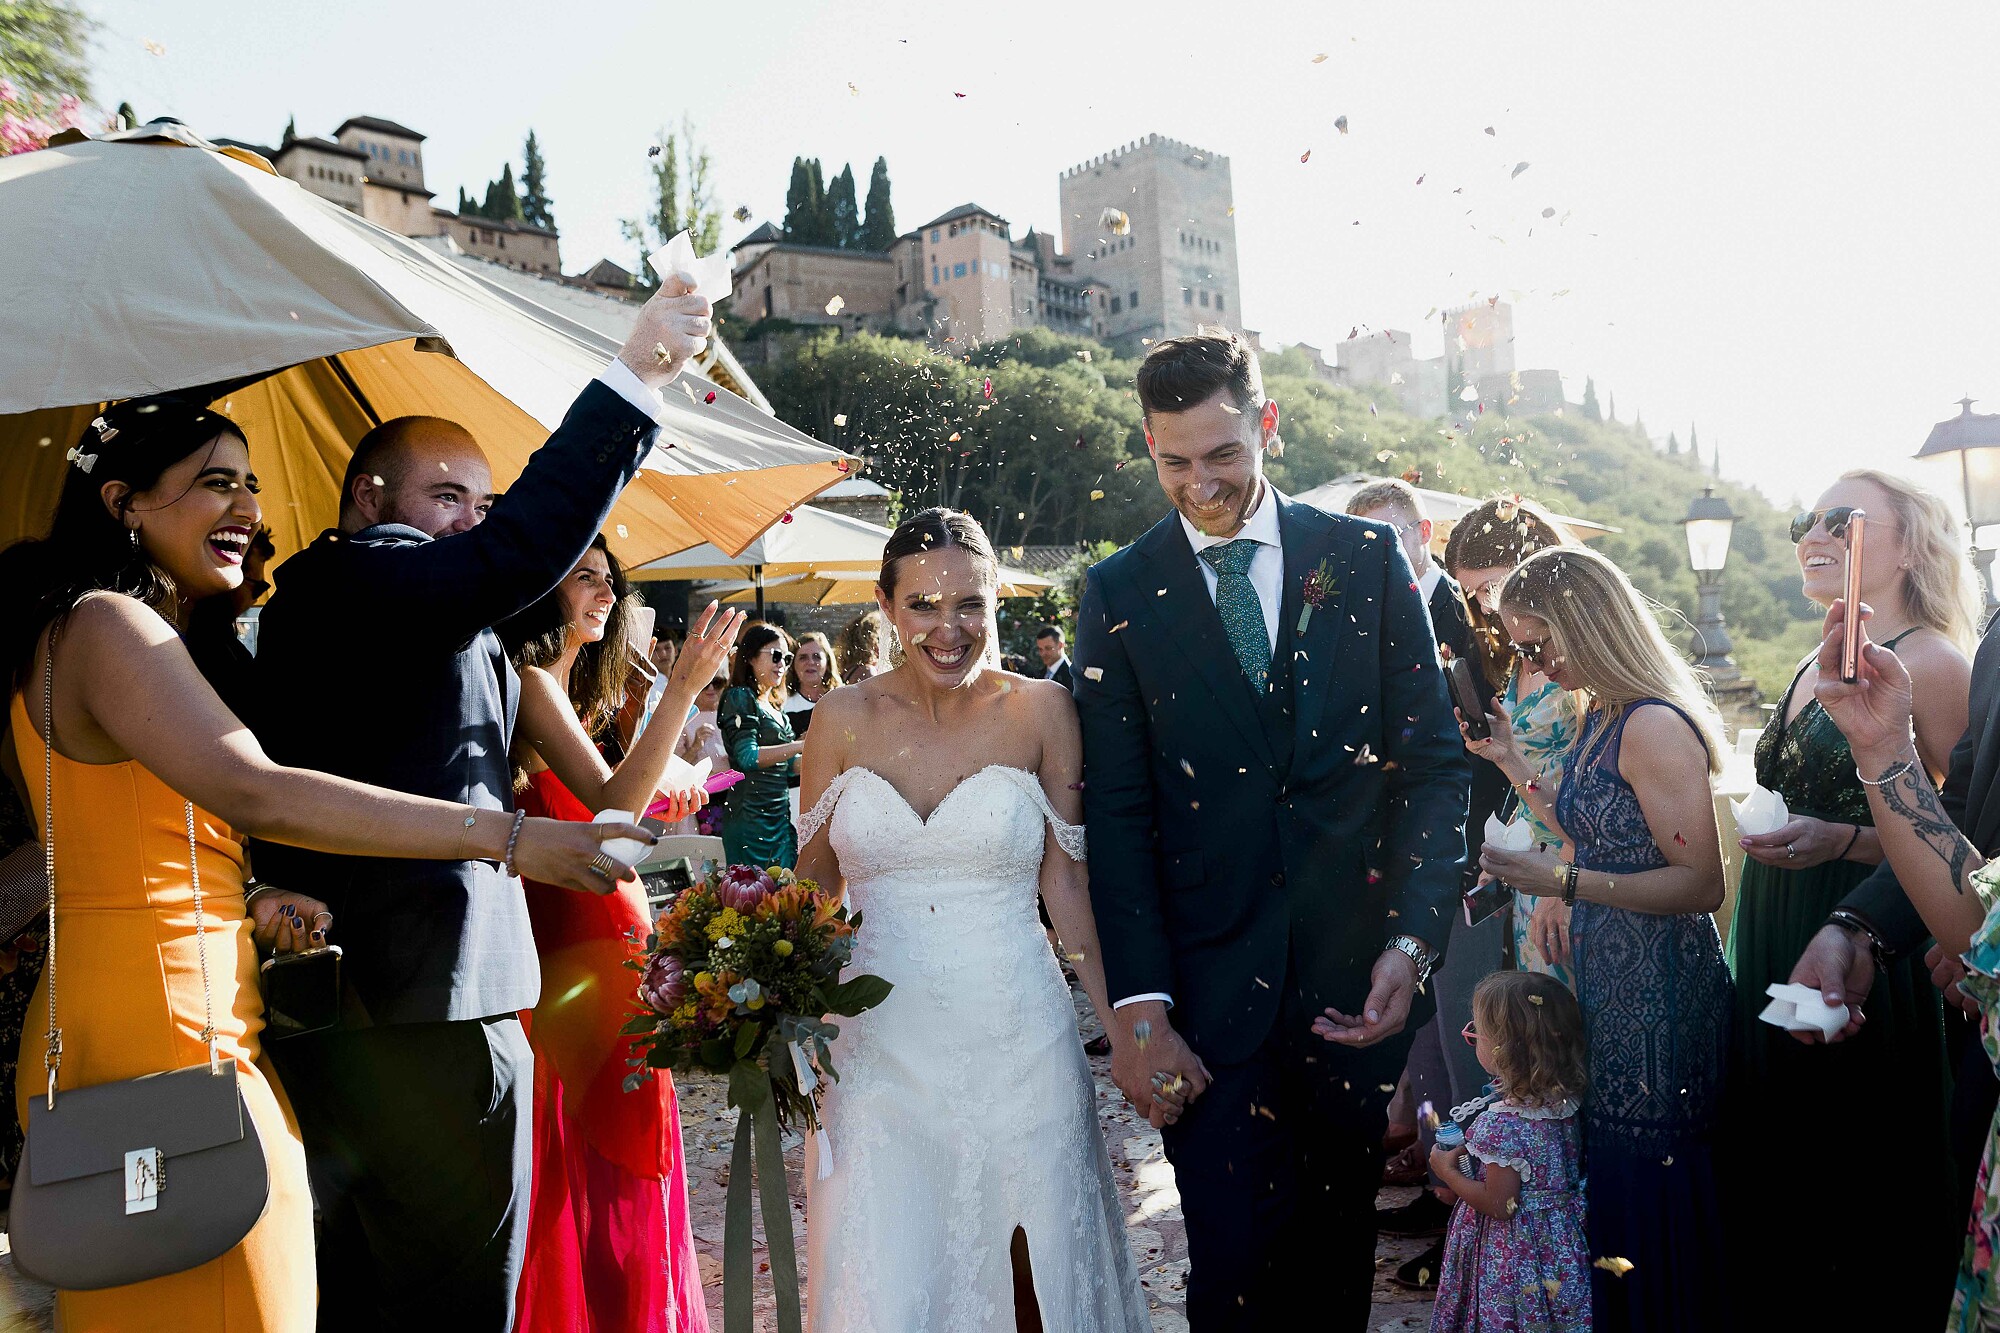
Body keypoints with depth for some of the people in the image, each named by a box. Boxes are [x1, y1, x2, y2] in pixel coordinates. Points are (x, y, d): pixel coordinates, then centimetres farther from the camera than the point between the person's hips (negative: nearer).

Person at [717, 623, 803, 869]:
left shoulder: (775, 706, 18)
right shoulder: (739, 697, -6)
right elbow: (747, 756, -18)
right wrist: (802, 745, -18)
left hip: (780, 817, 8)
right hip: (751, 818, -8)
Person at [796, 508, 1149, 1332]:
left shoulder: (1039, 711, -3)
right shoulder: (845, 720, 1)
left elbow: (1065, 878, 0)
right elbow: (816, 882, 9)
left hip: (1016, 1042, -1)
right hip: (877, 1044, 1)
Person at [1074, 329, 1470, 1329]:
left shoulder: (1368, 559, 3)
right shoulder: (1119, 595, 0)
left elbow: (1435, 760, 3)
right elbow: (1117, 813, -2)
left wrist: (1412, 940, -8)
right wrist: (1137, 1005, -8)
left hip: (1360, 977, 2)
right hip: (1210, 986, -1)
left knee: (1342, 1244, 15)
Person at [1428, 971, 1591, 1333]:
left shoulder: (1500, 1124, -29)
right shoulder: (1567, 1100, -7)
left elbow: (1500, 1205, -22)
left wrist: (1447, 1171, -9)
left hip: (1514, 1254, -7)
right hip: (1563, 1245, 7)